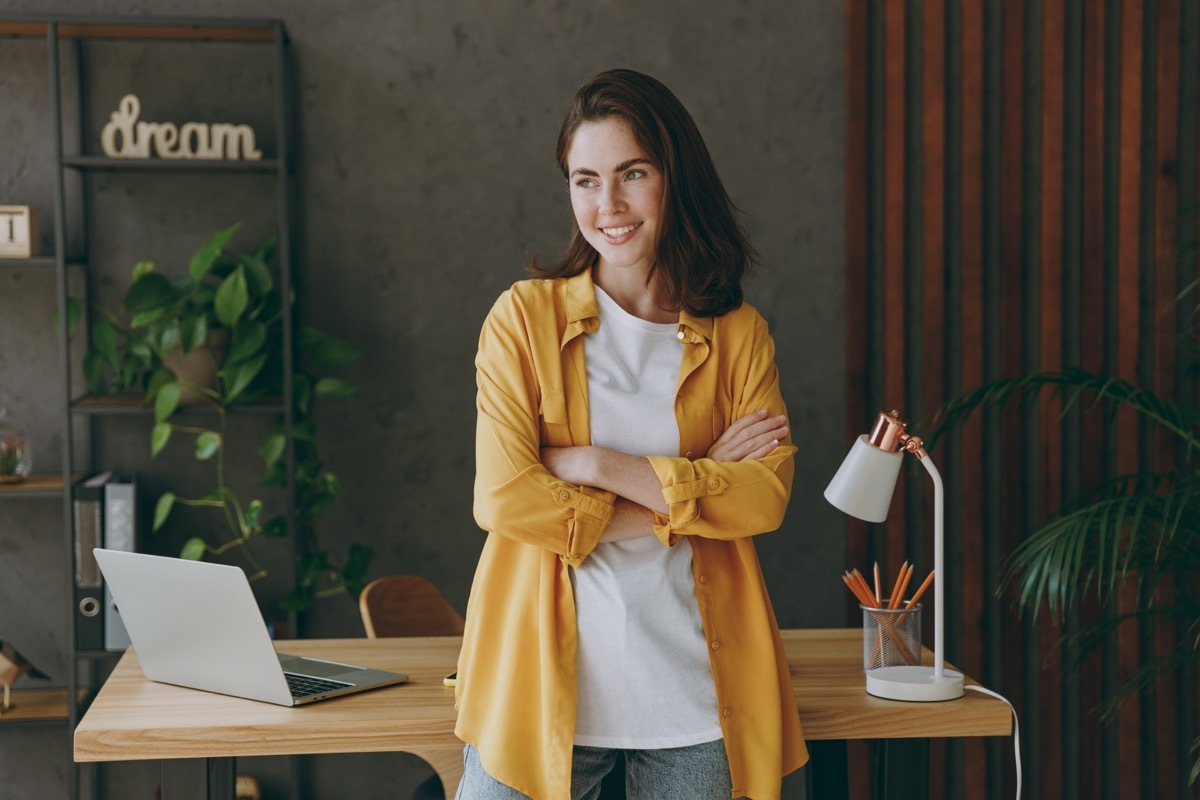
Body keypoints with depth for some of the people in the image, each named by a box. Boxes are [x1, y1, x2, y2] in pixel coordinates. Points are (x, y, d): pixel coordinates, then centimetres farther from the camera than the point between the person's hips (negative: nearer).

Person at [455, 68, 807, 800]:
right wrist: (696, 487, -9)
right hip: (545, 684, -1)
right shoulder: (524, 316, 1)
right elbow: (504, 499, -9)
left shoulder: (738, 335, 7)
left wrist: (599, 465, -13)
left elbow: (766, 496, -6)